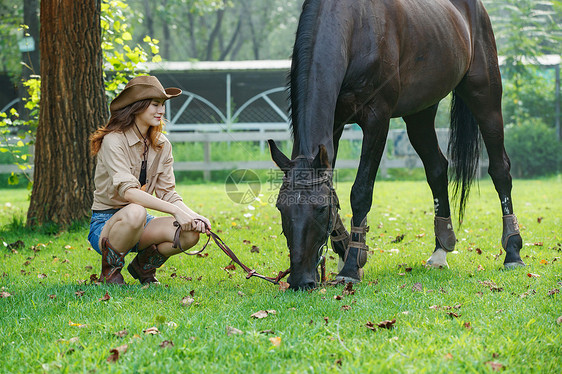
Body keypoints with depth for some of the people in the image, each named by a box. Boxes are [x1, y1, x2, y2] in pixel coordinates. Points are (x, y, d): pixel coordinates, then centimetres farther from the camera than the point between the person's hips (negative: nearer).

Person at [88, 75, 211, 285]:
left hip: (140, 223, 6)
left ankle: (144, 265, 9)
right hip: (106, 224, -6)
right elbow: (127, 190, -28)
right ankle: (110, 271, -12)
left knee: (190, 233, -21)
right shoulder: (113, 141, -16)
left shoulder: (162, 146, 6)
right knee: (135, 212, -40)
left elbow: (168, 194, 2)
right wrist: (175, 210, -36)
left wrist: (192, 215, -19)